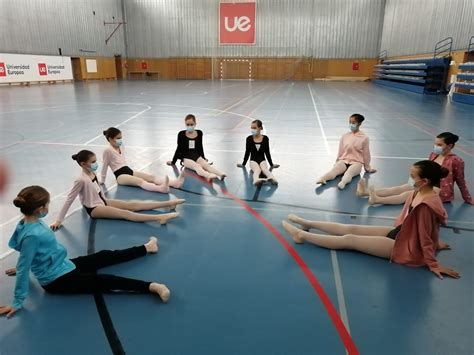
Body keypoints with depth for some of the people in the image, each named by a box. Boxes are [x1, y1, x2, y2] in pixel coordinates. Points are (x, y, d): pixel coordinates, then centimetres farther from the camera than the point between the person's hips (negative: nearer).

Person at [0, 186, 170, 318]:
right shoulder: (31, 235, -30)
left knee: (105, 256, 14)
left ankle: (146, 248, 27)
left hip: (65, 265, 10)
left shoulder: (33, 222, -2)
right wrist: (17, 302, -18)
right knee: (103, 281, -21)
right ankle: (151, 287, -31)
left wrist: (26, 266, 31)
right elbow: (23, 269, -24)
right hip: (57, 280, -9)